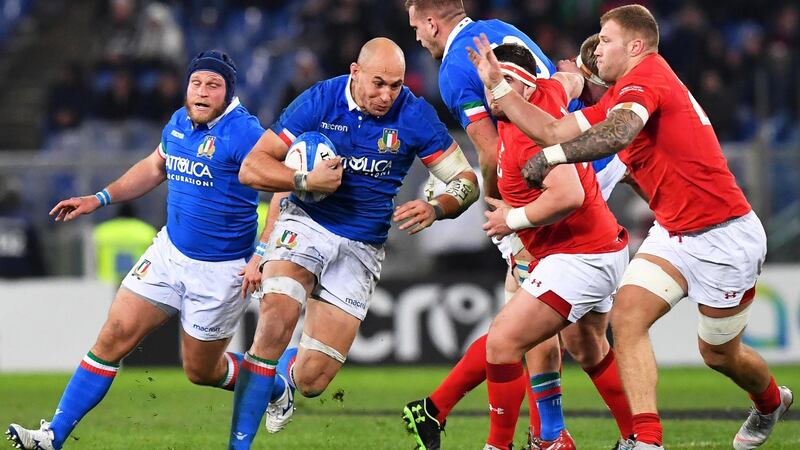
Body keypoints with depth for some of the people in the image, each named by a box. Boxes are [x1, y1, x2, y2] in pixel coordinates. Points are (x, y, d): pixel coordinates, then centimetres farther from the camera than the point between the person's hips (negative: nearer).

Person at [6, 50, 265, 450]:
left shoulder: (243, 133, -19)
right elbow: (155, 167, 24)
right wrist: (100, 199, 20)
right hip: (169, 251, 6)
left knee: (201, 371, 8)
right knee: (114, 337, -3)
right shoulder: (179, 123, 4)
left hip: (220, 269, -6)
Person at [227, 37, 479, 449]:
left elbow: (466, 180, -2)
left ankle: (282, 378, 35)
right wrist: (306, 181, -25)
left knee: (311, 380, -6)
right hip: (306, 225, -1)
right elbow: (251, 168, -9)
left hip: (361, 249, 1)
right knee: (276, 321, -31)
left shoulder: (414, 115, -8)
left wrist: (435, 209, -22)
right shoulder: (320, 100, -11)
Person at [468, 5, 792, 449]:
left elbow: (617, 134, -40)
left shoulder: (646, 78, -20)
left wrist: (551, 156, -38)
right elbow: (555, 130, 9)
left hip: (724, 237, -9)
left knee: (719, 354, 10)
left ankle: (772, 402, 43)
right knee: (627, 316, -13)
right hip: (673, 233, 9)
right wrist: (498, 85, 8)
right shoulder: (621, 96, 10)